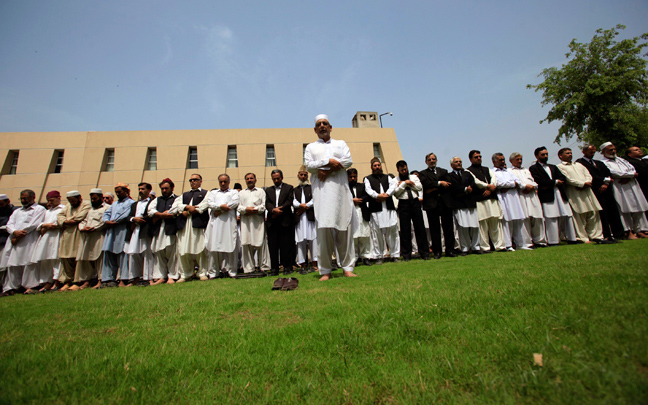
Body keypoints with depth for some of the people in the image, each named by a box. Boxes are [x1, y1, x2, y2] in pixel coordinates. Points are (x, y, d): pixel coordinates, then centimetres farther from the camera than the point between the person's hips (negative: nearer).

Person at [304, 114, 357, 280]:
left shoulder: (340, 143, 20)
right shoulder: (311, 147, 19)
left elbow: (348, 161, 2)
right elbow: (308, 165, 2)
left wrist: (327, 170, -8)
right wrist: (329, 161, -8)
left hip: (340, 190, 1)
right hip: (322, 192, 0)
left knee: (344, 228, -2)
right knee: (324, 229, -8)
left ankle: (347, 267, 5)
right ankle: (325, 271, -1)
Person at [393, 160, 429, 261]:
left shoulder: (414, 177, 17)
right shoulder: (395, 180, 9)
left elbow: (420, 187, 1)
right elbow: (396, 193, -6)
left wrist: (407, 183, -3)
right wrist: (404, 183, -8)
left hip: (415, 202, 2)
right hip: (403, 204, -2)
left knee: (420, 227, 2)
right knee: (405, 229, 0)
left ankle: (424, 252, 11)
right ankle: (406, 254, 9)